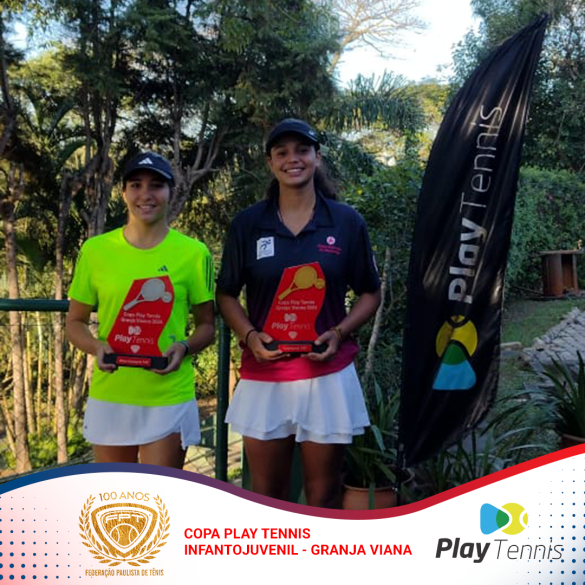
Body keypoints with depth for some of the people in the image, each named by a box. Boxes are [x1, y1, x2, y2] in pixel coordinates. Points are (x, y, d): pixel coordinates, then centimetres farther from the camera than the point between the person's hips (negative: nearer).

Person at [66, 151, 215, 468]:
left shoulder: (193, 252, -4)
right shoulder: (95, 249, -1)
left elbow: (207, 325, 5)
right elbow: (75, 322, 8)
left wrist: (184, 347, -16)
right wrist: (96, 346, -13)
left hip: (169, 400, -1)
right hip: (109, 398, 2)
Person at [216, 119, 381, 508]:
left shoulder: (347, 221, 0)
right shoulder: (247, 224, 2)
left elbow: (371, 293, 7)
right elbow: (226, 294, 8)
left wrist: (339, 333, -10)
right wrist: (250, 336, -11)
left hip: (327, 375, 0)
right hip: (264, 376, 1)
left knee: (324, 495, 10)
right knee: (266, 495, 11)